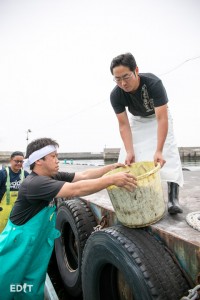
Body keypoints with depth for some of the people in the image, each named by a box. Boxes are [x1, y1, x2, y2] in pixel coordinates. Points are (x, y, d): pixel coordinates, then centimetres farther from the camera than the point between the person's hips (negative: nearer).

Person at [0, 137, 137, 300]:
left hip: (39, 243, 7)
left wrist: (112, 167, -12)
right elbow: (75, 190, -40)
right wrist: (113, 179, -41)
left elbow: (84, 175, -5)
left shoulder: (53, 177, -4)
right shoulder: (34, 183, -30)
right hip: (19, 245, -7)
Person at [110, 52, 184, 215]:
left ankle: (173, 198, -19)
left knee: (168, 150, -20)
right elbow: (124, 125, -23)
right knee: (126, 155, -7)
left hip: (158, 115, -2)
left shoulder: (154, 83, -38)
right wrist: (130, 152, -32)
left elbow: (162, 119, -39)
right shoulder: (115, 95, -28)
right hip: (136, 119, 3)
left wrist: (159, 151, -46)